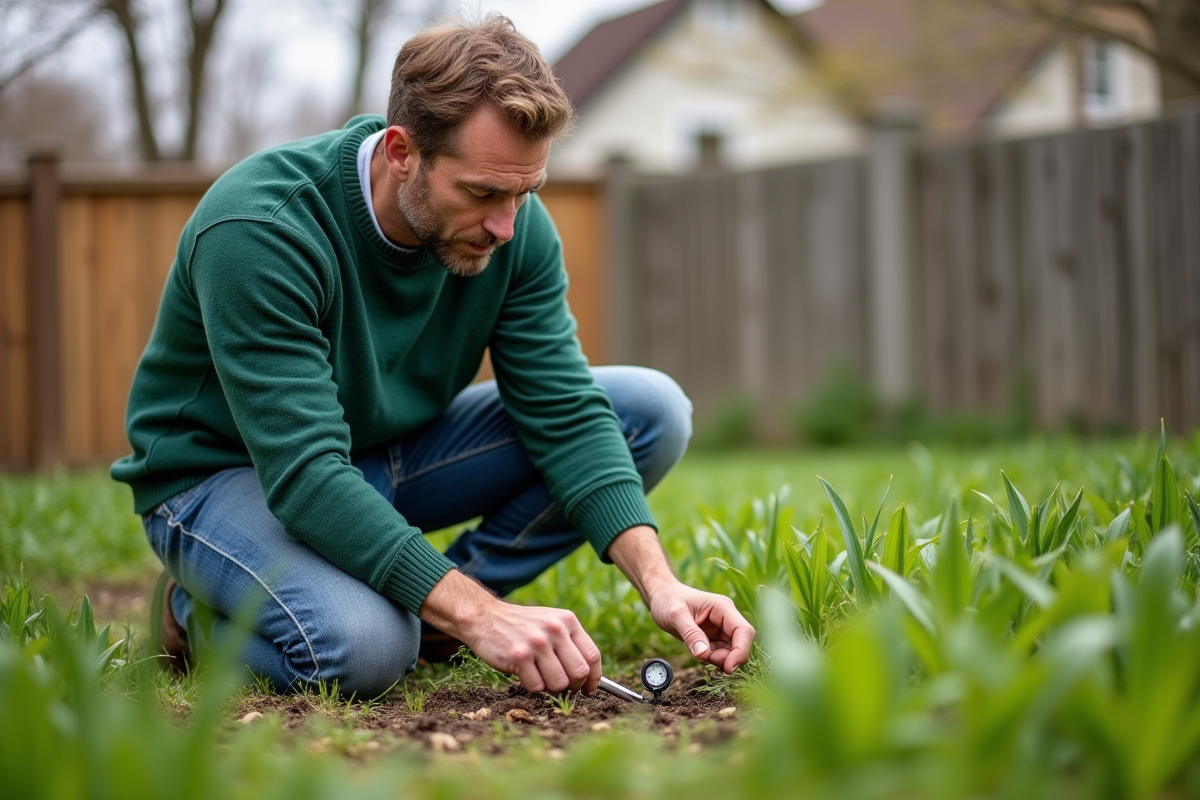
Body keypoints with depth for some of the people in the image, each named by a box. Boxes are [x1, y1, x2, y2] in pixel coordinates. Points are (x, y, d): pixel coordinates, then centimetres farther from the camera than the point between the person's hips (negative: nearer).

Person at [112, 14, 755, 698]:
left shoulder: (514, 228, -13)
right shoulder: (259, 231, -32)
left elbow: (565, 411, -14)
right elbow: (304, 474, -37)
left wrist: (657, 579, -29)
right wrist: (481, 617, -44)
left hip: (393, 449, 6)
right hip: (226, 471, -6)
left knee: (652, 412, -9)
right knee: (364, 648, -38)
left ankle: (425, 612, -4)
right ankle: (204, 612, -3)